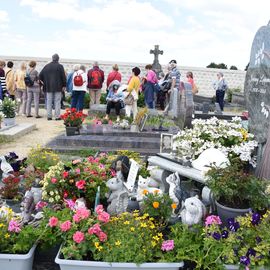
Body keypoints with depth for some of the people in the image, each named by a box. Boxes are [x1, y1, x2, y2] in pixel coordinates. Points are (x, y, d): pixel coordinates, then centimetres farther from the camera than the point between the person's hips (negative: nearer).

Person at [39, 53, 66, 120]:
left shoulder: (47, 66, 7)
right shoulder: (60, 66, -5)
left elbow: (40, 75, 9)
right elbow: (63, 77, -6)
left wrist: (42, 81, 21)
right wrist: (64, 85, 1)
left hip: (48, 87, 3)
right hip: (57, 87, -3)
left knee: (49, 102, 8)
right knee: (57, 102, 0)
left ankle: (49, 116, 8)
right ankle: (57, 116, -1)